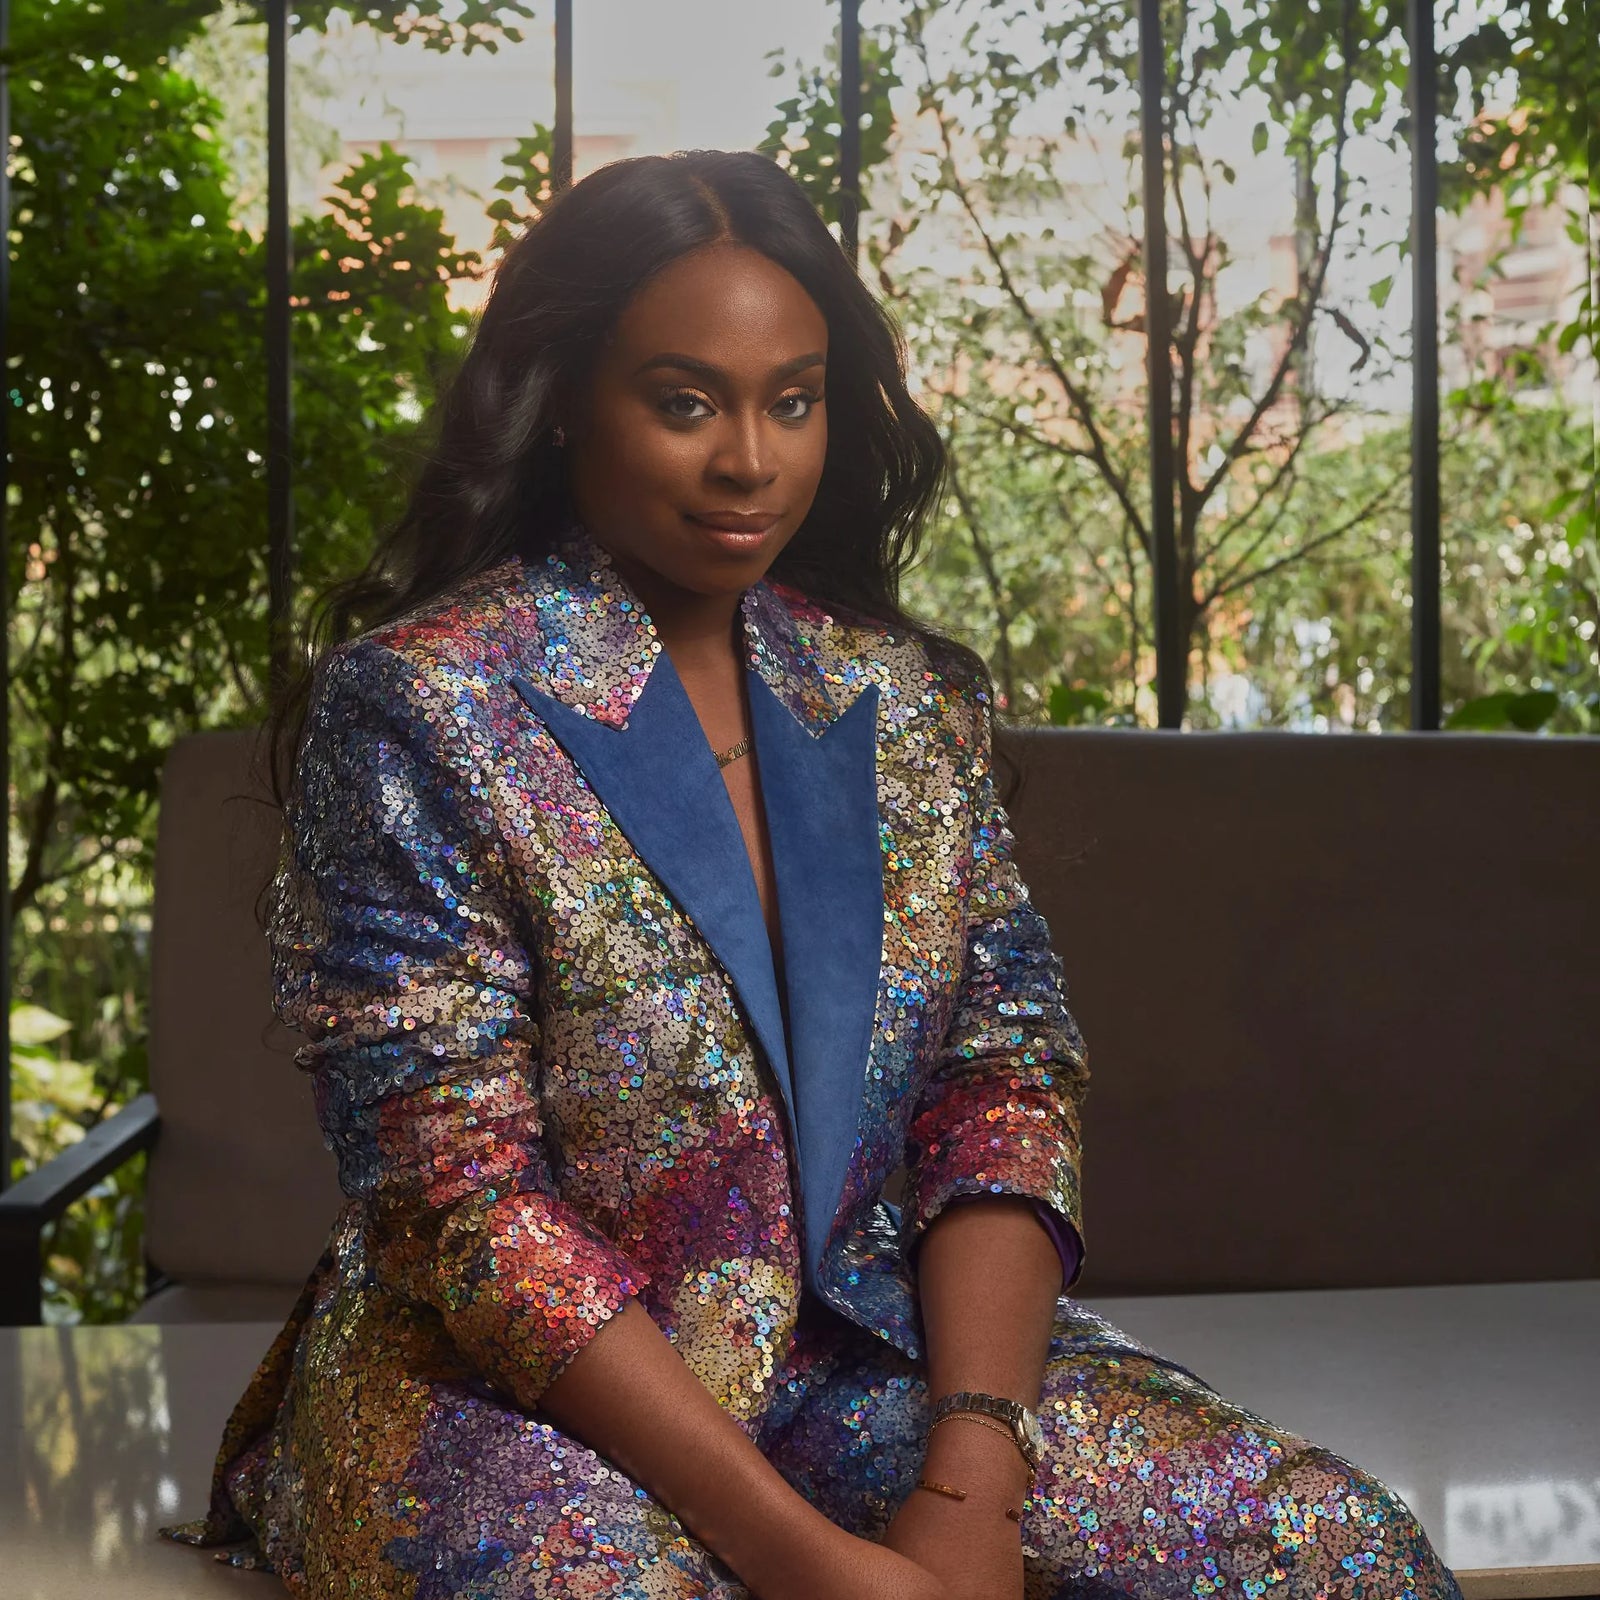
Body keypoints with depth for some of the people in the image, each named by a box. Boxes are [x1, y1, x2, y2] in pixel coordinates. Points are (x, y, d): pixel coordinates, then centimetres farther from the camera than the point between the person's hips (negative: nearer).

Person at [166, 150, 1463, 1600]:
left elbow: (1005, 1088, 2)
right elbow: (461, 1199, -14)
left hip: (871, 1352, 4)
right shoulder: (416, 706, -9)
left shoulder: (910, 703, 7)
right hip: (522, 1392, -4)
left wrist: (974, 1477, -15)